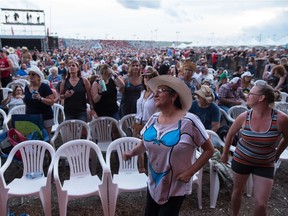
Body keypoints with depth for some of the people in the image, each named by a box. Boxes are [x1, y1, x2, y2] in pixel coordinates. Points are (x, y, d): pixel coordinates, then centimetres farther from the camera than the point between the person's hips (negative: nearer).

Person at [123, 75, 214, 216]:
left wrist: (190, 172, -16)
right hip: (153, 184, 6)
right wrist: (132, 152, -4)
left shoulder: (189, 121, -20)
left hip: (176, 188, -6)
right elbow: (145, 143, 13)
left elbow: (209, 150, -12)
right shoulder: (154, 119, -3)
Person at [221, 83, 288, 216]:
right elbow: (230, 134, 3)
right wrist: (225, 153, 11)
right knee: (237, 191, 20)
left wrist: (276, 155, 10)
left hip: (265, 165, -1)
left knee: (261, 204, 0)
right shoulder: (244, 117, -14)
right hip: (241, 160, 2)